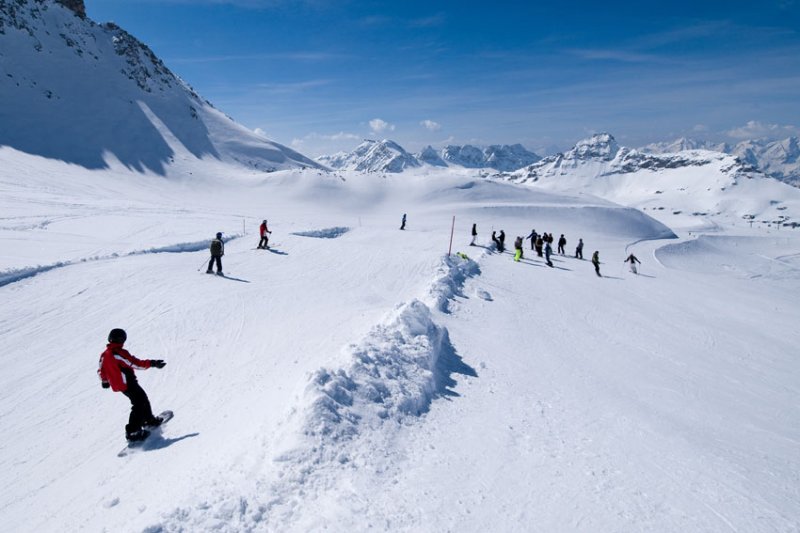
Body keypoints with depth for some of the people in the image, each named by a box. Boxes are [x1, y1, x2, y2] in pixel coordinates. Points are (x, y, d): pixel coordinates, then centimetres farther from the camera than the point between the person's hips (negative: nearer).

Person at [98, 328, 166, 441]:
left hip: (118, 385, 10)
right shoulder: (120, 353, -20)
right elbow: (136, 363, -22)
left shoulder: (104, 355, 7)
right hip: (128, 384, -9)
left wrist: (104, 381, 35)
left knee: (143, 399, 22)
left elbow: (101, 371, 17)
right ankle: (132, 431, -10)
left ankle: (149, 420, 35)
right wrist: (152, 363, -15)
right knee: (139, 405, -5)